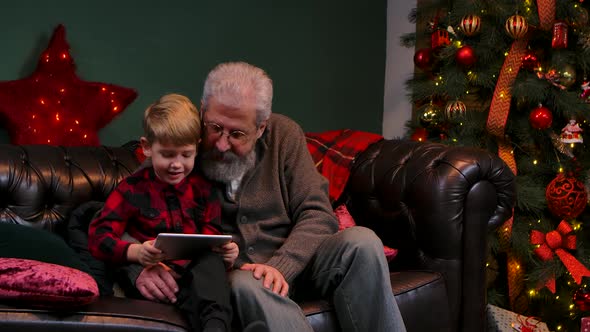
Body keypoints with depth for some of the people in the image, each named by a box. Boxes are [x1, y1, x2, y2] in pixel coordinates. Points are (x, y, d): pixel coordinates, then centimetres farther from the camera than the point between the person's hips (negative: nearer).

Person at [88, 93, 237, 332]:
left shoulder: (201, 188, 14)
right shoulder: (132, 189, 4)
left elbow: (211, 233, 14)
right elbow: (99, 237, -5)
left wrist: (224, 249, -13)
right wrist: (135, 252, -26)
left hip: (196, 270, 2)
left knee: (212, 259, -31)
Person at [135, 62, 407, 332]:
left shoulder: (284, 135, -1)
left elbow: (317, 214, -5)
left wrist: (281, 266, -23)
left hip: (294, 261, 3)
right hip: (230, 273, -3)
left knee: (361, 242, -24)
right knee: (247, 284, -39)